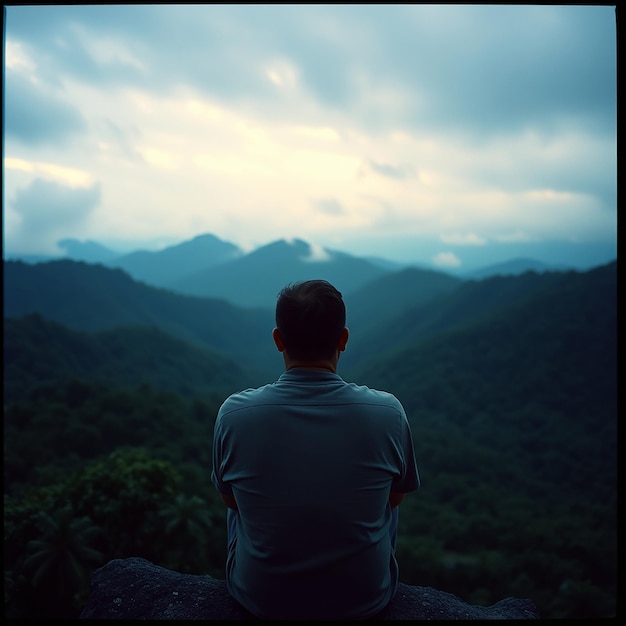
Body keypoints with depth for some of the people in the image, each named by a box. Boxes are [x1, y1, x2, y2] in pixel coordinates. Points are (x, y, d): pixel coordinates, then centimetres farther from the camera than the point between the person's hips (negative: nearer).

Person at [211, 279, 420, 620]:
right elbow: (395, 496, -2)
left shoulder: (234, 414, -21)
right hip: (365, 598, 1)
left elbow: (230, 499, -2)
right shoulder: (387, 413, -21)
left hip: (259, 598, 0)